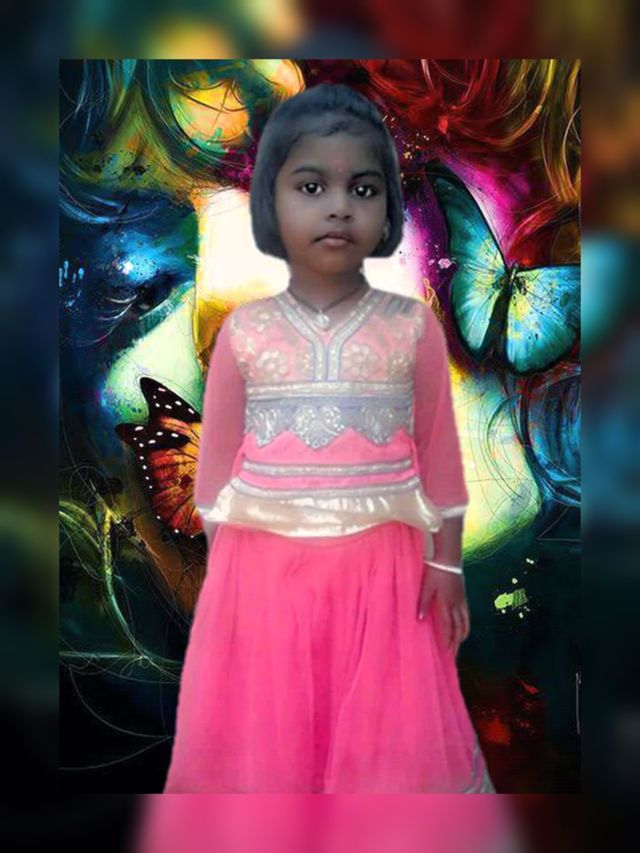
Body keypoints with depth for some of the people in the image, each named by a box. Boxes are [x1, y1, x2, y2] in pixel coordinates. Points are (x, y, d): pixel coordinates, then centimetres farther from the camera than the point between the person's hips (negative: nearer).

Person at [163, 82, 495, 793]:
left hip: (380, 568, 0)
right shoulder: (244, 331, -1)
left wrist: (446, 562, 2)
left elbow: (439, 452, 2)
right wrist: (219, 564, 6)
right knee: (263, 738, 13)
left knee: (386, 741, 10)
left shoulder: (412, 326, -2)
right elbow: (218, 456, 5)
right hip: (263, 566, 1)